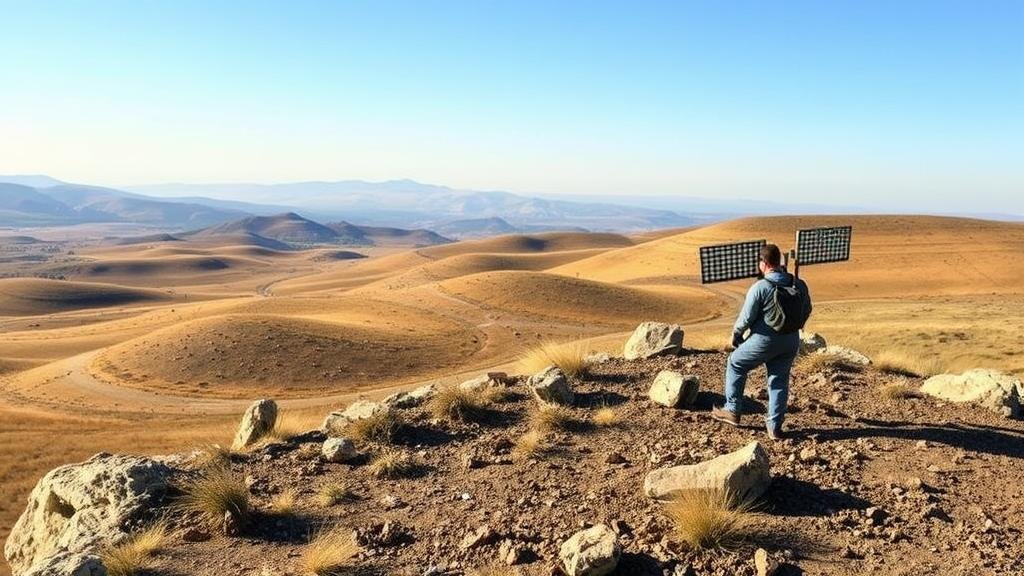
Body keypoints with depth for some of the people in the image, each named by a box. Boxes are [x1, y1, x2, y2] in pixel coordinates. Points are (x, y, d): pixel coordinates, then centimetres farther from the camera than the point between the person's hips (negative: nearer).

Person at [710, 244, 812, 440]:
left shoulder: (760, 287, -19)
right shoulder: (799, 285, 0)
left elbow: (746, 318, -15)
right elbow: (806, 310, 13)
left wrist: (736, 335, 3)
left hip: (765, 341, -5)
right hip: (791, 342, 5)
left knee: (735, 364, 17)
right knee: (780, 381, 15)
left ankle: (732, 411, 21)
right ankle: (775, 426, 17)